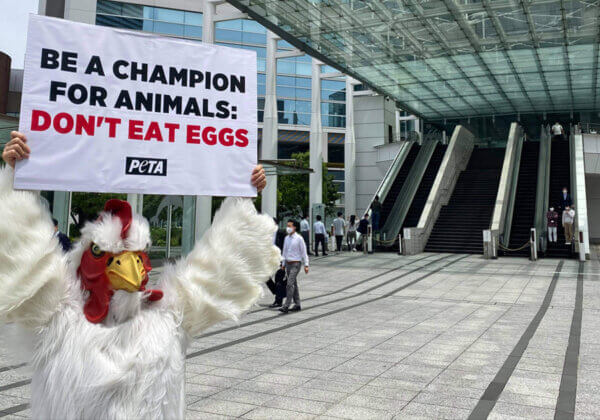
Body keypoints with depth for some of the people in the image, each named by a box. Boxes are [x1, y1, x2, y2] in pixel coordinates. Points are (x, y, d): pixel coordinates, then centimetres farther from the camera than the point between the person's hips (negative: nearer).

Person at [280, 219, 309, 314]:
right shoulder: (286, 238, 10)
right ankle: (297, 305, 19)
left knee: (290, 284, -15)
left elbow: (304, 252, -7)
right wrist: (283, 264, 16)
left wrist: (306, 265, -9)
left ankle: (286, 306, -17)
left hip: (295, 264, -7)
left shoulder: (299, 239, -8)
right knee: (294, 285, 12)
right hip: (288, 264, 7)